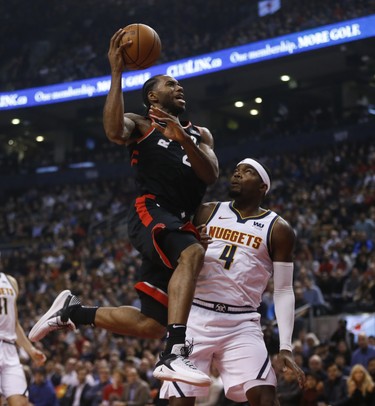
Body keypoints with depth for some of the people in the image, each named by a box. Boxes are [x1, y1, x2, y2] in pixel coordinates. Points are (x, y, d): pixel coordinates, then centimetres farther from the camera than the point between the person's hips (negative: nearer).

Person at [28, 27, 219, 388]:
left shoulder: (200, 135, 26)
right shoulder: (140, 125, 12)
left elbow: (210, 175, 6)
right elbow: (114, 131, -14)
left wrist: (183, 138, -11)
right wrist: (116, 73, -14)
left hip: (180, 223, 6)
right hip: (150, 212, -6)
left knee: (151, 325, 1)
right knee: (192, 252, -40)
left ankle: (71, 311, 23)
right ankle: (173, 355, -49)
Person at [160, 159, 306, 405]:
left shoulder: (278, 229, 4)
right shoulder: (207, 213, 10)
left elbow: (283, 291, 2)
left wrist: (286, 348, -8)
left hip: (241, 324, -1)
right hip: (195, 317, 2)